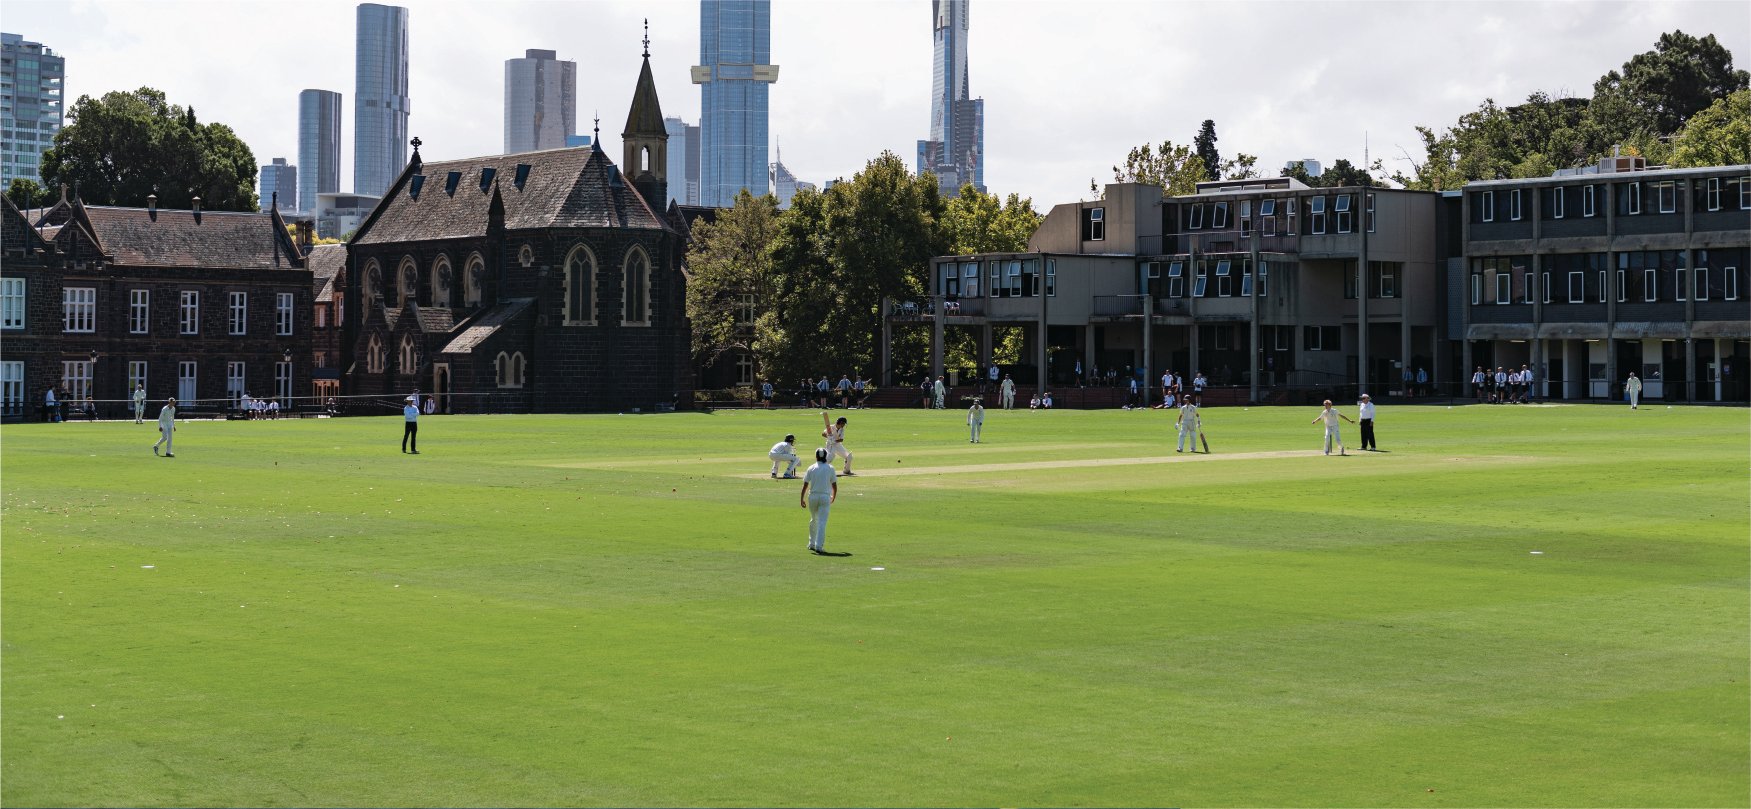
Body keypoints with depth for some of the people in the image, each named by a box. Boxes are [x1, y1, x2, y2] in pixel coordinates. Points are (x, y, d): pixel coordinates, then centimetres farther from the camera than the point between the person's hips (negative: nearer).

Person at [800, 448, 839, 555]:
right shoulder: (830, 468, 0)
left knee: (814, 520, 20)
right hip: (825, 497, -2)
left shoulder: (811, 468, 1)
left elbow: (805, 485, -3)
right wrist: (834, 497, 21)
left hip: (812, 497, 2)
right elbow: (834, 486, 3)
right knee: (822, 522, -5)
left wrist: (802, 499, 3)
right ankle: (819, 546, -14)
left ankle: (812, 544, 26)